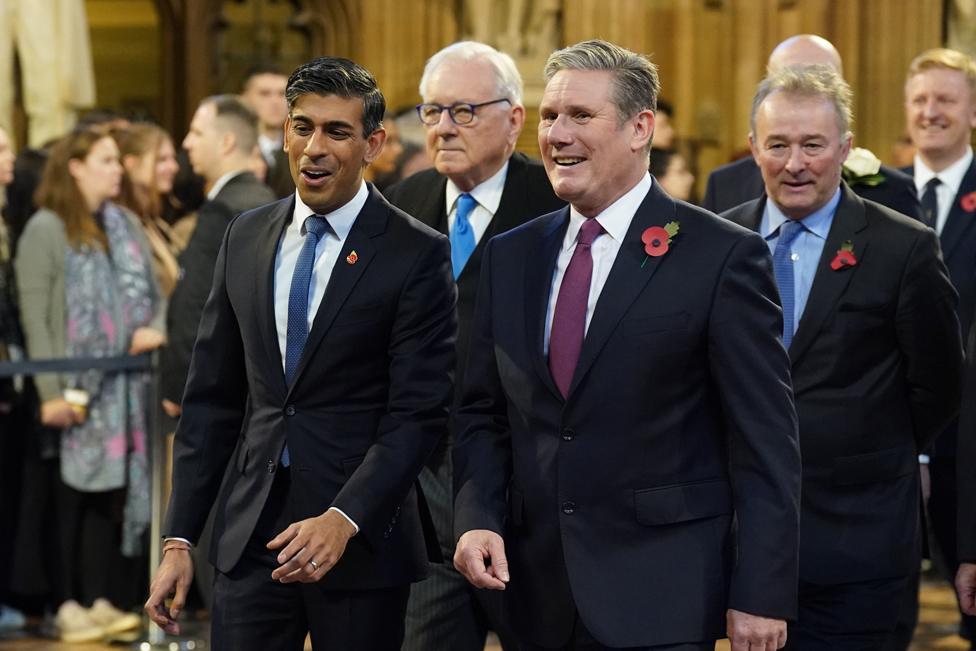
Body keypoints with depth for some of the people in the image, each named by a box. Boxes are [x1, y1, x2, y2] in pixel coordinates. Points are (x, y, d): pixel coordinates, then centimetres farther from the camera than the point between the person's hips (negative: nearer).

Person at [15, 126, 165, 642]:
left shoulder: (126, 225, 13)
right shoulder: (46, 230, -5)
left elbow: (152, 295, 16)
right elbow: (35, 318, -9)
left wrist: (156, 328, -8)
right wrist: (50, 391, -15)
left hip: (125, 385, 5)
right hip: (76, 386, -5)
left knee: (114, 491, 5)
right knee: (76, 492, -1)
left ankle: (103, 599, 9)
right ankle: (69, 604, 6)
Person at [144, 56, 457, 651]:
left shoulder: (418, 254, -6)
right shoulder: (245, 238, 9)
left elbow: (417, 413, -10)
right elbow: (212, 398, 11)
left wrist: (344, 520, -22)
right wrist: (179, 539, 6)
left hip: (361, 539, -3)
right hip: (250, 534, 4)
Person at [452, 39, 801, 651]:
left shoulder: (723, 255, -6)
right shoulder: (509, 257, 11)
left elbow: (765, 445, -7)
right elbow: (483, 415, 15)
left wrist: (761, 597, -11)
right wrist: (477, 519, -4)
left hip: (660, 599, -5)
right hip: (539, 596, 5)